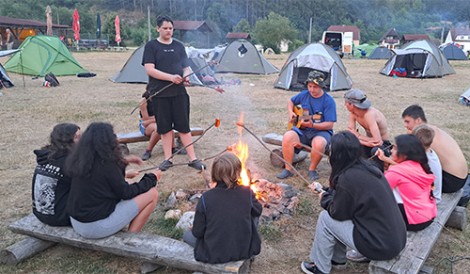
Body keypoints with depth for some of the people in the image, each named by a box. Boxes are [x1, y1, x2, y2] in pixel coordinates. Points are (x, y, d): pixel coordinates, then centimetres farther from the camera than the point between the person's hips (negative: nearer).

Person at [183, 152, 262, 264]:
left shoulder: (206, 198, -20)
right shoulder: (247, 193, -17)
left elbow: (197, 233, -11)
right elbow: (258, 211, 5)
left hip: (213, 255, 1)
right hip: (245, 251, -1)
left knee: (187, 235, 25)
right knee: (254, 214, 22)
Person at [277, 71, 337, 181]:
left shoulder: (328, 101, -10)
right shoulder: (304, 95, 5)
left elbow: (329, 125, -14)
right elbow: (291, 102, 26)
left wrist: (312, 125, -27)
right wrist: (291, 112, 5)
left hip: (321, 131, -4)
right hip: (302, 130, 4)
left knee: (319, 143, -39)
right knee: (287, 137, -27)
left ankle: (312, 170, -10)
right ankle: (288, 169, -12)